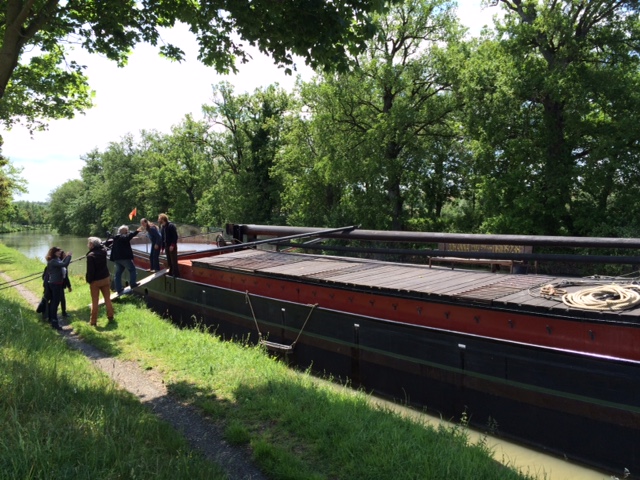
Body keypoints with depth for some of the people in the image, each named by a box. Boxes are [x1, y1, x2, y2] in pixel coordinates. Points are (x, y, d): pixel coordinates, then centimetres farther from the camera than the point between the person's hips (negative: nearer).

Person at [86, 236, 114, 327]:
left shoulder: (90, 256, -21)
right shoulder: (103, 251, -5)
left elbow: (90, 270, -19)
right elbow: (102, 245, 22)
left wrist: (88, 280, -7)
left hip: (95, 281, -5)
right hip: (105, 278, 5)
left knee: (95, 302, 3)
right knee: (107, 299, 14)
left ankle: (93, 321, 9)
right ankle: (110, 317, 21)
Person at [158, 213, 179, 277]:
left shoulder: (171, 226, -13)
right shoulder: (162, 227, 10)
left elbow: (175, 236, -16)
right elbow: (162, 237, 14)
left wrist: (172, 245, -20)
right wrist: (162, 246, 11)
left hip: (172, 246, -7)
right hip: (166, 246, 7)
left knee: (174, 260, -4)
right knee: (169, 260, 11)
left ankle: (176, 273, 1)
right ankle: (171, 272, 20)